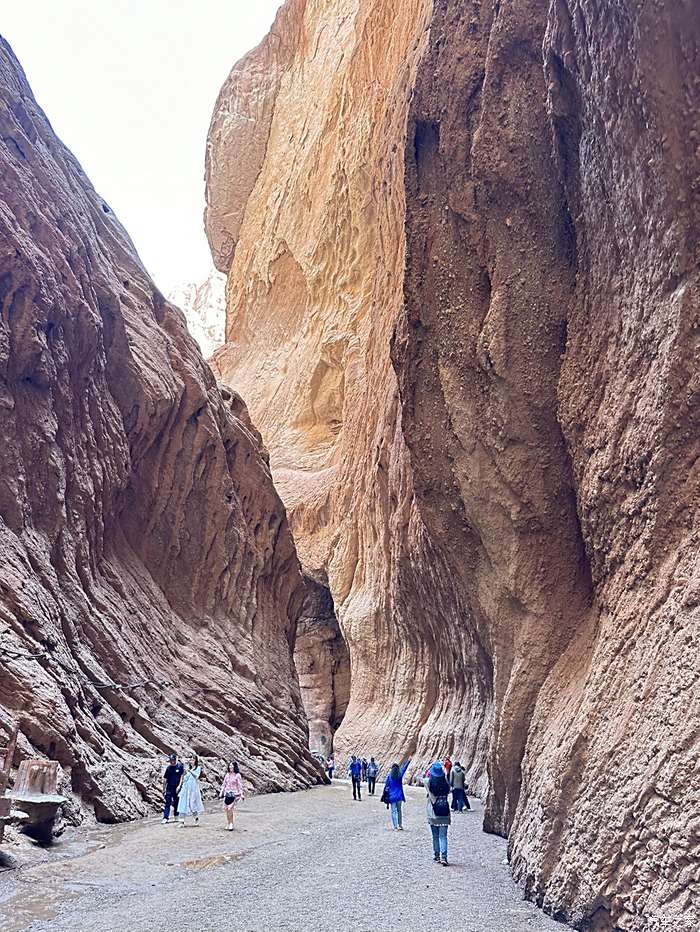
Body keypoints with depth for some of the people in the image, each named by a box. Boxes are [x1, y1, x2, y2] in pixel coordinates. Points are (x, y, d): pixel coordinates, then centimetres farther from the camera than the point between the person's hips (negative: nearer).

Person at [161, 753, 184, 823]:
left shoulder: (180, 766, -3)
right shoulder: (168, 768, 5)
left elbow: (182, 776, -5)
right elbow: (165, 779, 9)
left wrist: (179, 786, -12)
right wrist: (164, 789, 7)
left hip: (177, 788, -1)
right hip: (169, 788, 1)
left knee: (176, 803, 9)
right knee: (168, 803, -6)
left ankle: (176, 817, 22)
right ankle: (166, 818, -8)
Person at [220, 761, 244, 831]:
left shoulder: (237, 775, -4)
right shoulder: (227, 774, 10)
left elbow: (240, 785, -5)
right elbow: (224, 784, 16)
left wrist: (241, 794, -8)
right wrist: (221, 792, 12)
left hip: (234, 794, -5)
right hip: (227, 793, 5)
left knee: (230, 808, -13)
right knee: (226, 808, 1)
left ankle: (231, 824, -1)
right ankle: (228, 823, 14)